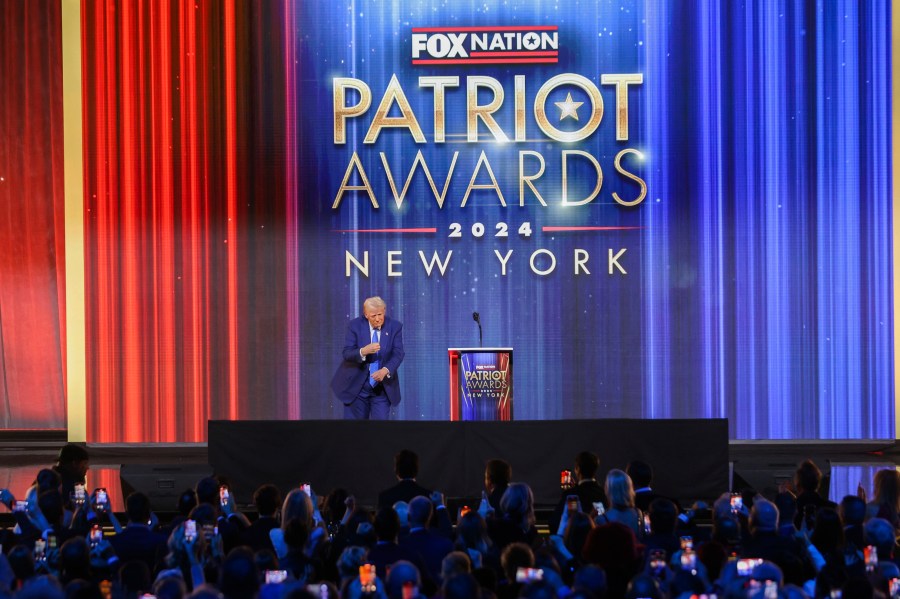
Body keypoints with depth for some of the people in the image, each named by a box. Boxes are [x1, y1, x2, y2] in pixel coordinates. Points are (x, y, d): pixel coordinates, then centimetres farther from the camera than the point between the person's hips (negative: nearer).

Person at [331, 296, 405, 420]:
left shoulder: (395, 327, -5)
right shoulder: (355, 326, -8)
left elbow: (398, 354, -12)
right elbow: (347, 353, -12)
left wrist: (385, 370, -31)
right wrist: (363, 351, -34)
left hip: (383, 388, 0)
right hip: (357, 386, 0)